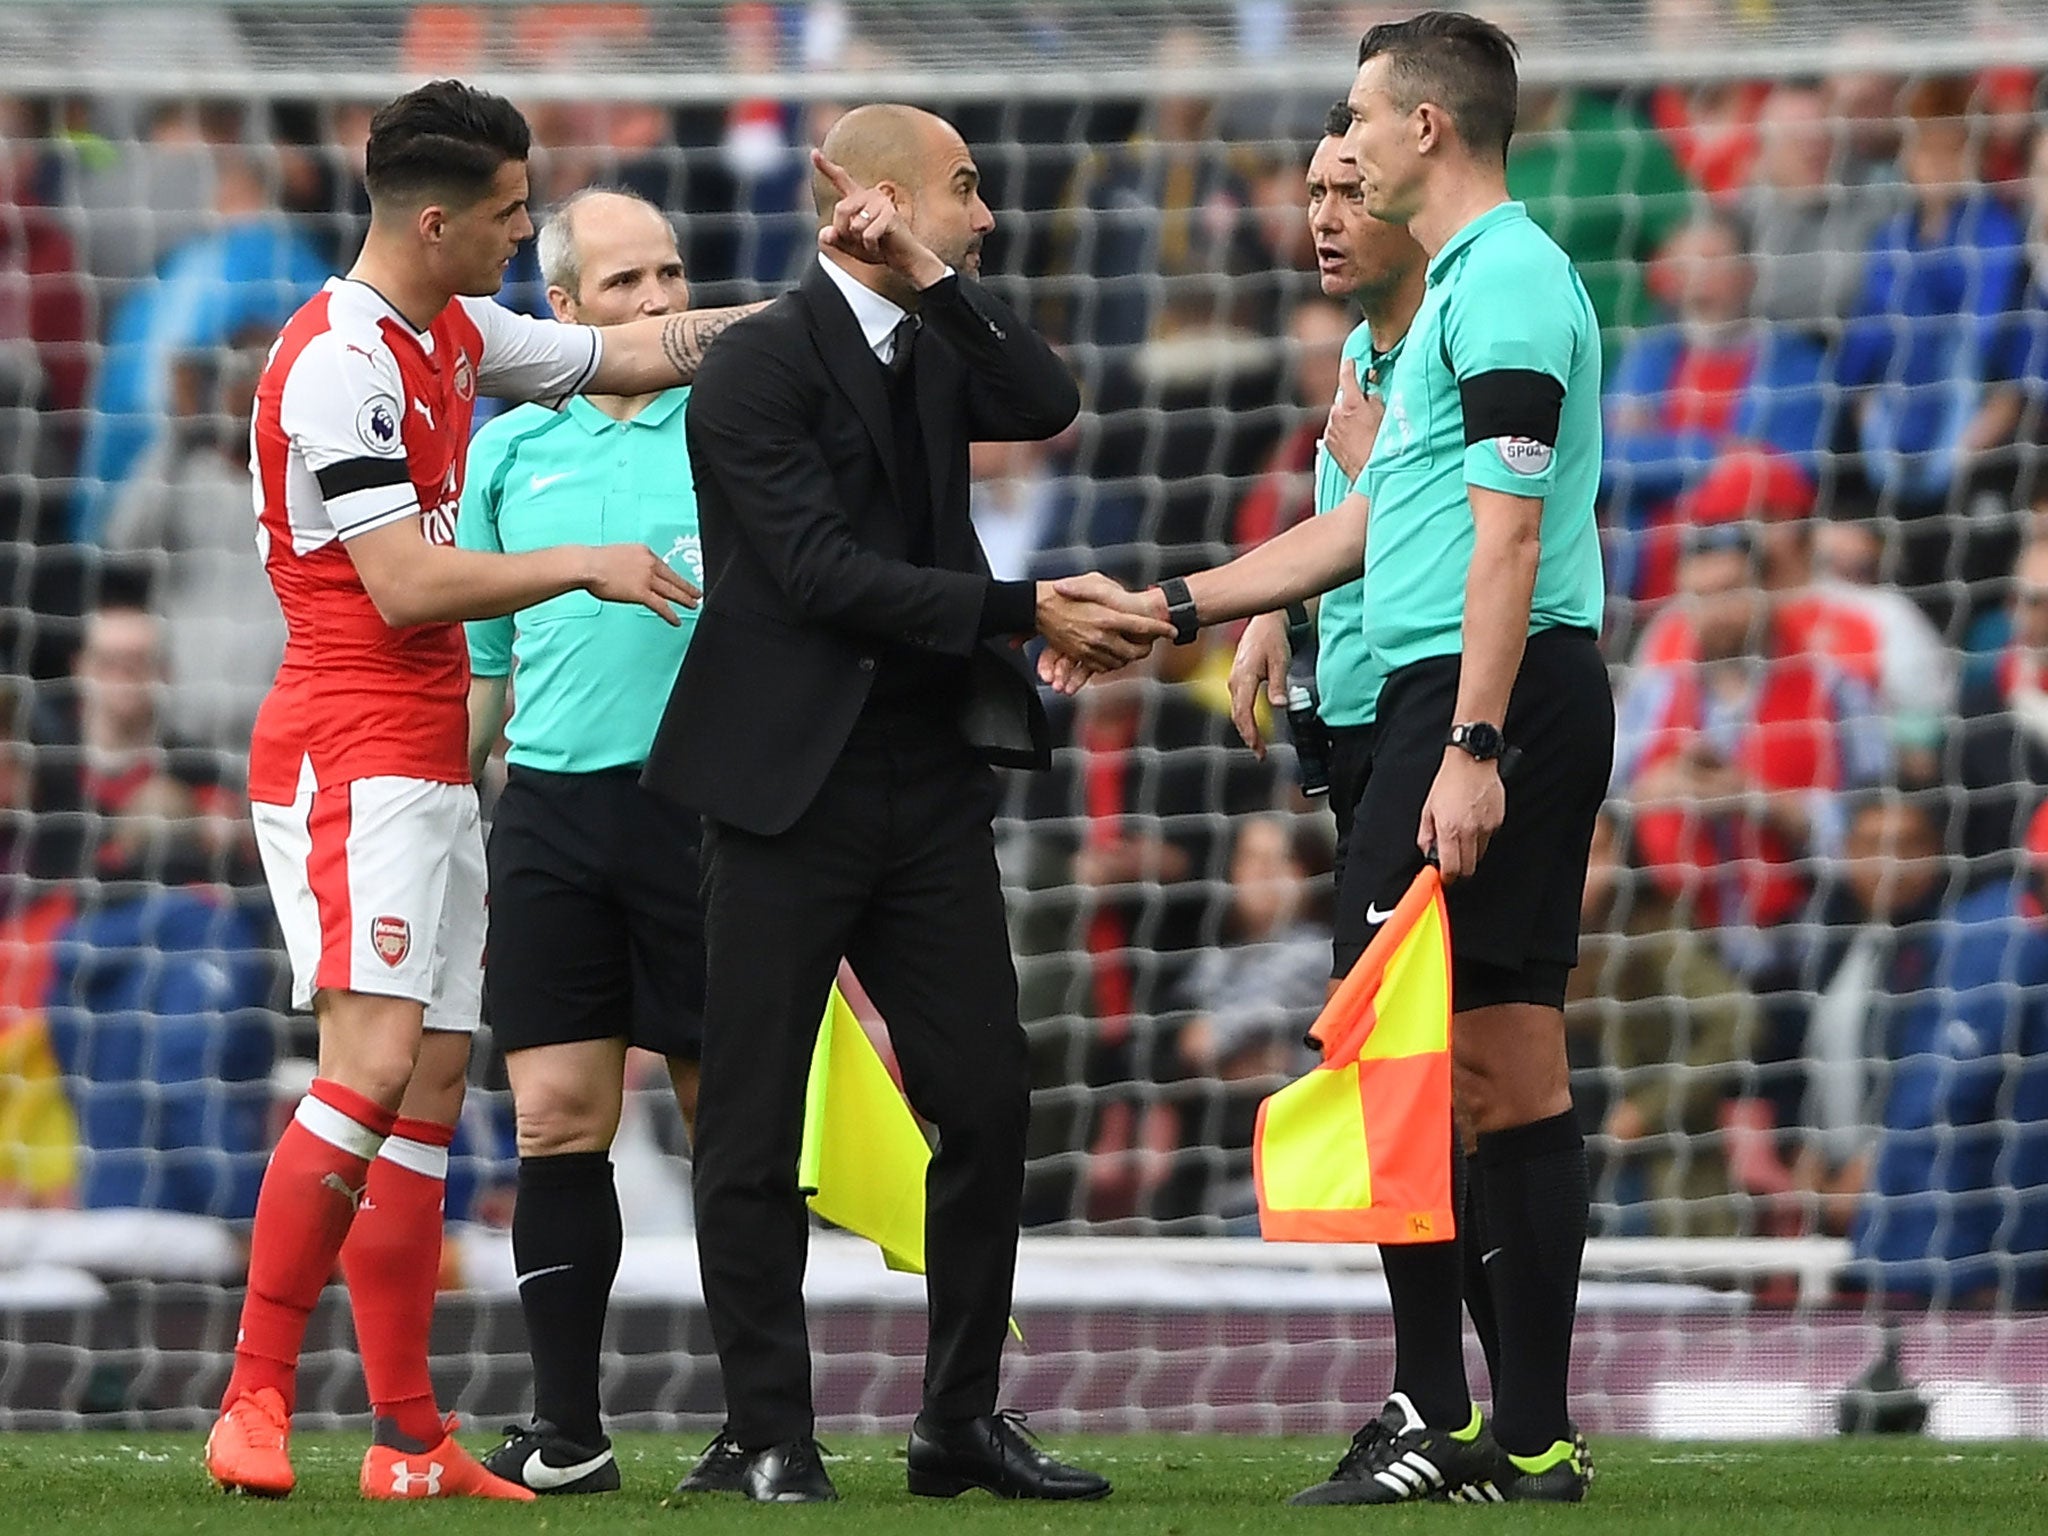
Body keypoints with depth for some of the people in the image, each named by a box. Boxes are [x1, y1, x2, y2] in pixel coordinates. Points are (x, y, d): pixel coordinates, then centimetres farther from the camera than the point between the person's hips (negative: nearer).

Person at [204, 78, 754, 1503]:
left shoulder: (455, 339, 15)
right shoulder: (341, 364, -15)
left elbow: (635, 351, 28)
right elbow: (406, 584, -19)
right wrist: (586, 567, -11)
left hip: (429, 768, 10)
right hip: (352, 758, -10)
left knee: (432, 1090, 6)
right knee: (375, 1064, -19)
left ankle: (413, 1440, 5)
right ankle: (254, 1403, -18)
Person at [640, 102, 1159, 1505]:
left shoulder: (935, 346, 11)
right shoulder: (762, 366, -11)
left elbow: (1047, 405, -6)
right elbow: (827, 572, -19)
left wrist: (938, 278, -11)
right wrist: (1030, 613, -20)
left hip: (930, 778, 7)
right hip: (793, 784, -7)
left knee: (987, 1100, 4)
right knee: (755, 1126, -1)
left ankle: (964, 1421, 12)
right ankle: (768, 1435, 5)